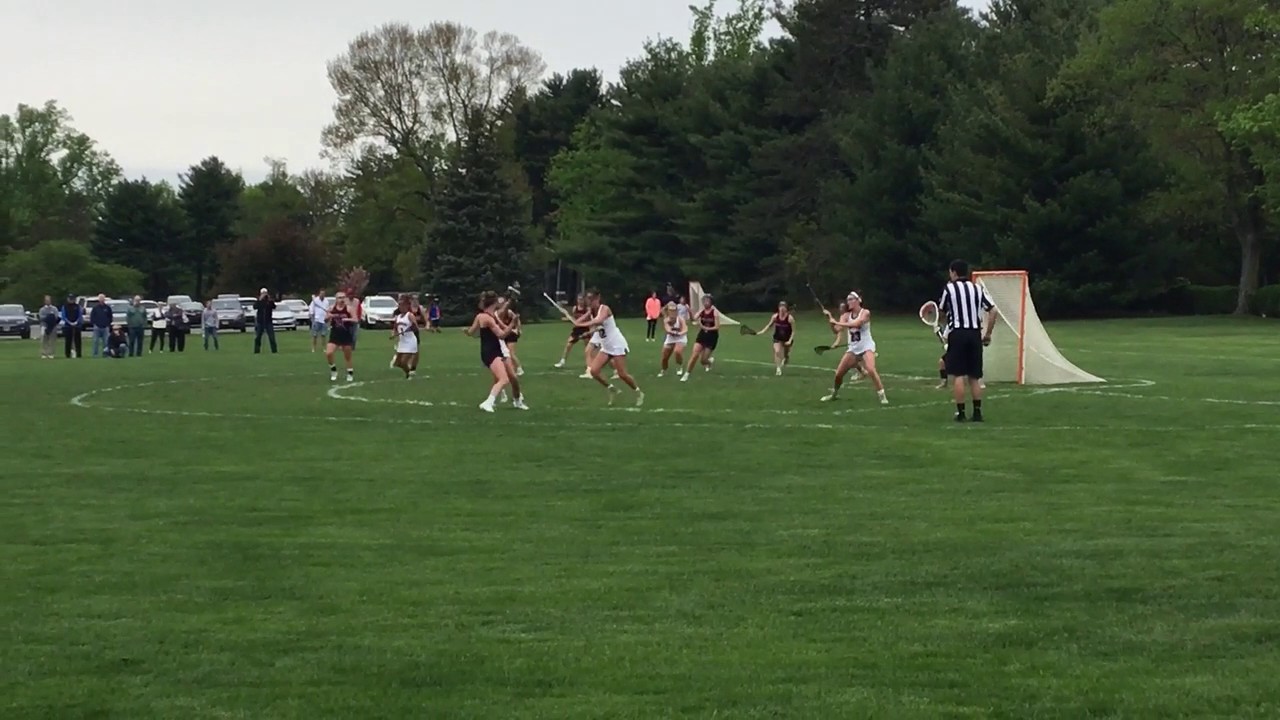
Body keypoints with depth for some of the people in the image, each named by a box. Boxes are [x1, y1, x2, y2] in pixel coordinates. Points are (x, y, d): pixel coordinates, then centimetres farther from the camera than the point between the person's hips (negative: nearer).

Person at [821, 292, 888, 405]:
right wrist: (831, 319, -24)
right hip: (853, 348, 5)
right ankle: (834, 394, 30)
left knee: (871, 370, -28)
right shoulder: (846, 316, 2)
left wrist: (837, 323, -30)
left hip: (866, 347, -5)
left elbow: (856, 323, -29)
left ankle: (882, 396, -21)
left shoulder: (865, 313, -11)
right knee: (838, 373, 4)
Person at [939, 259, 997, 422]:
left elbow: (942, 313, 8)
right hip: (975, 334, 4)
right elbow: (993, 310, 4)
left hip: (957, 334, -4)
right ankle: (977, 412, 6)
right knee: (975, 377, 10)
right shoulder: (978, 288, 9)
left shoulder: (949, 288, -1)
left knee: (957, 375, -3)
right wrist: (988, 334, 9)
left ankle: (961, 412, -7)